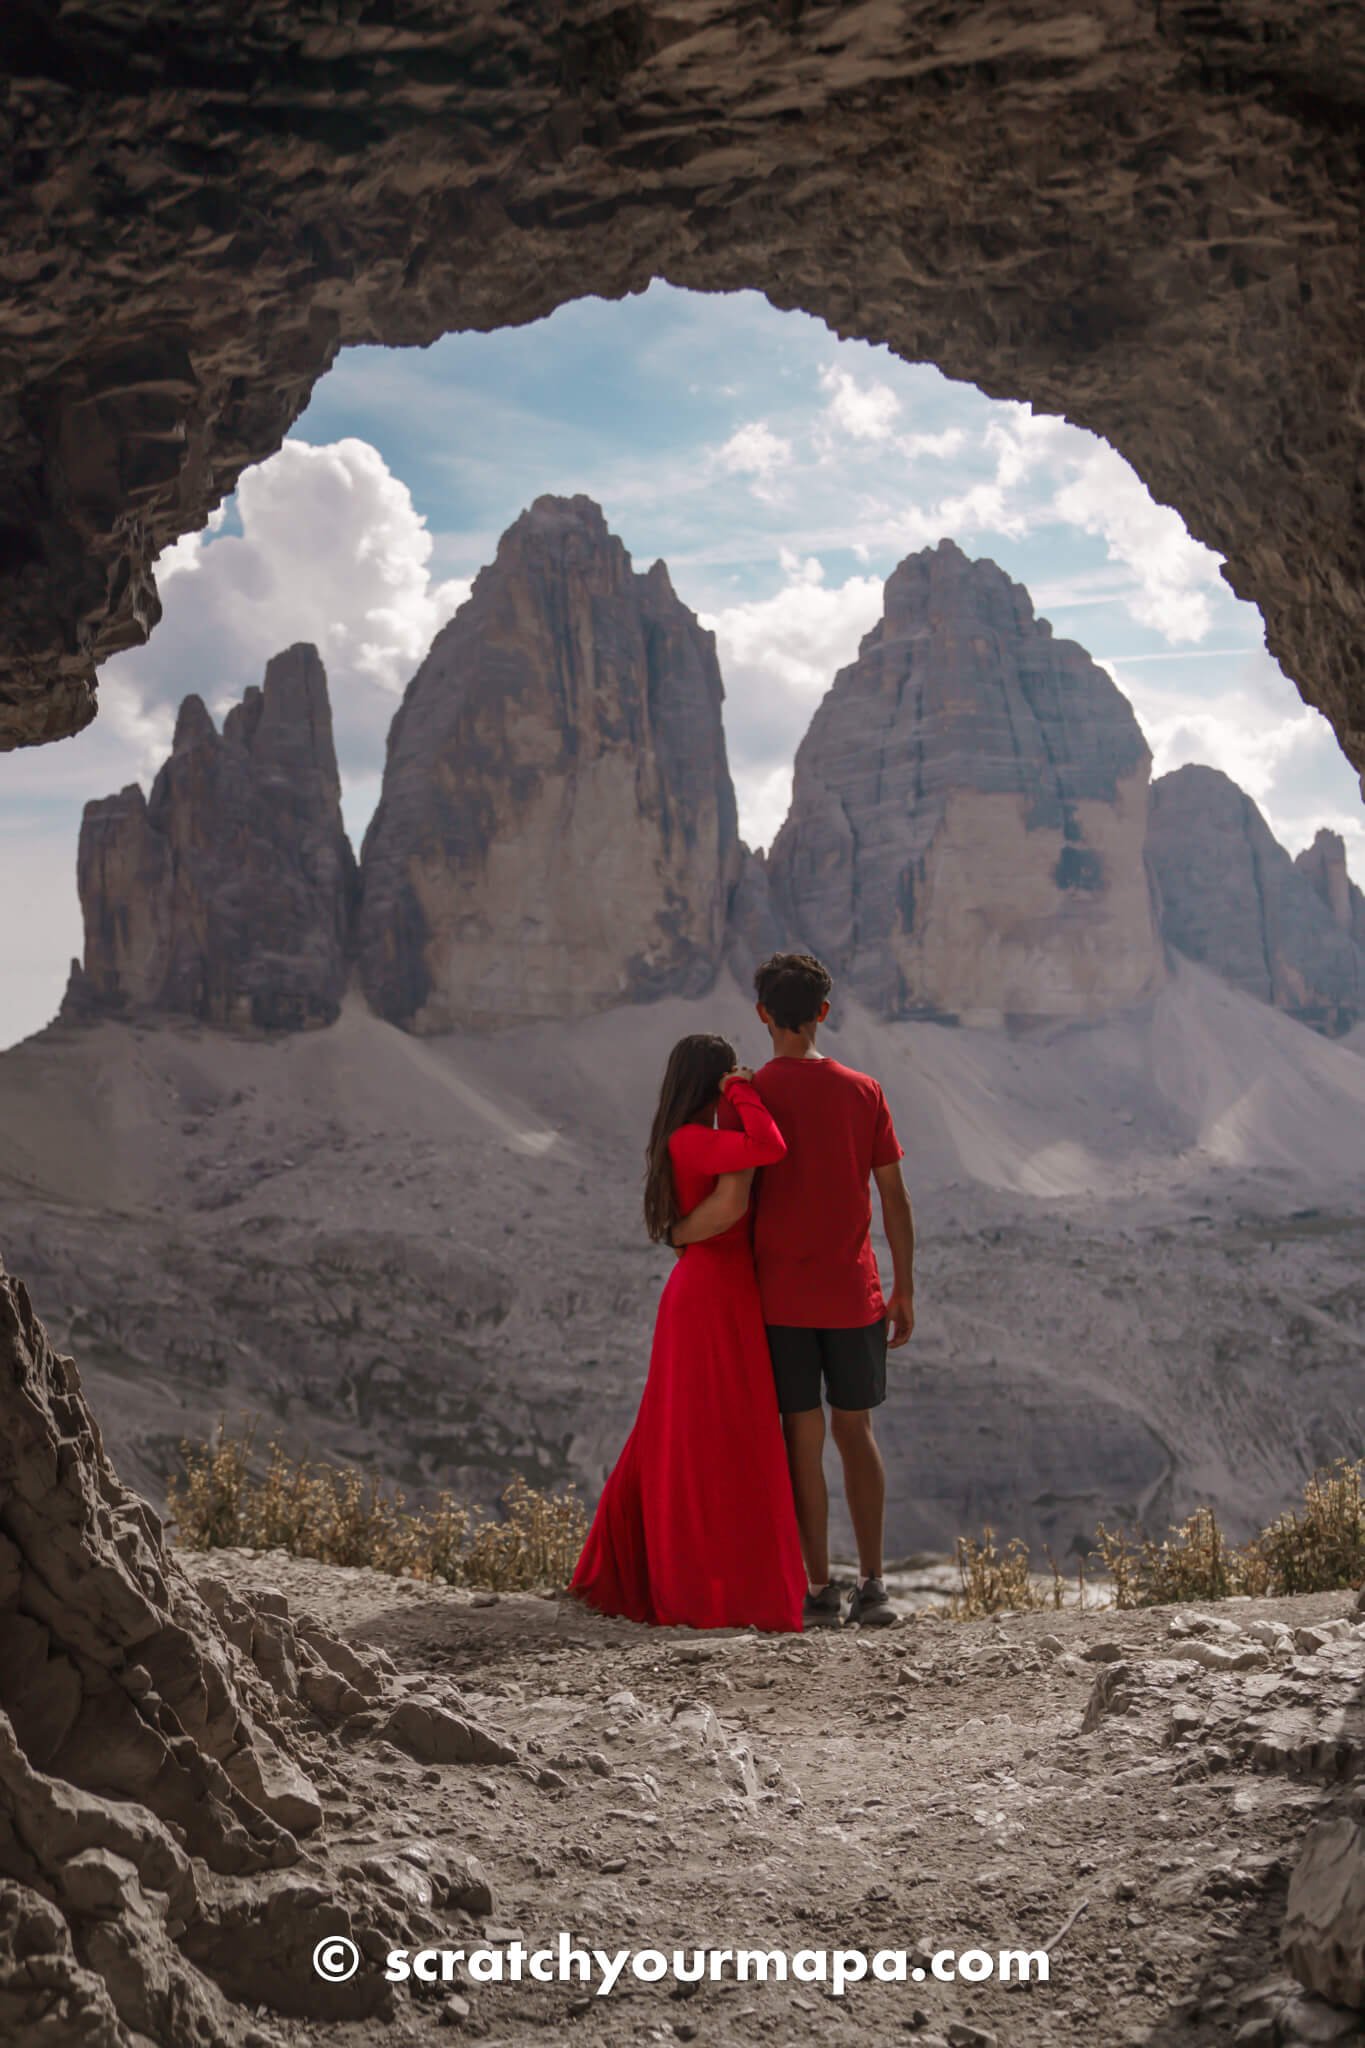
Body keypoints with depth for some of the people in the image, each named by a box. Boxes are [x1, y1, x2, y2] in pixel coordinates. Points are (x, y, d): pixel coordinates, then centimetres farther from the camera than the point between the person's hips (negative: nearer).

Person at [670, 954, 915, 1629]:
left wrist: (677, 1233, 3)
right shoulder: (863, 1092, 2)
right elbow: (895, 1202, 3)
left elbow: (730, 1206, -17)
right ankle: (872, 1585, 12)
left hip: (782, 1295, -2)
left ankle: (820, 1591, 7)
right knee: (854, 1430, 14)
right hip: (854, 1295, 2)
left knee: (803, 1438, 5)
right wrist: (904, 1292, 11)